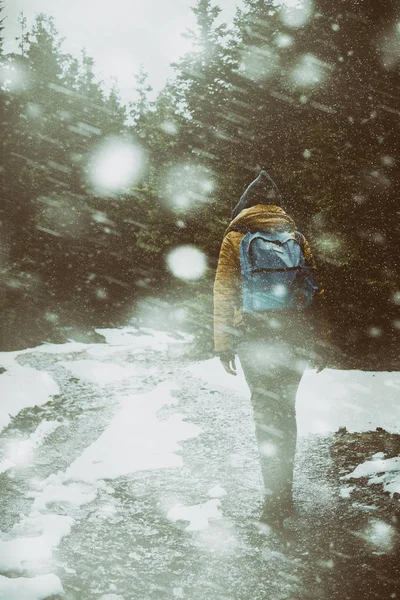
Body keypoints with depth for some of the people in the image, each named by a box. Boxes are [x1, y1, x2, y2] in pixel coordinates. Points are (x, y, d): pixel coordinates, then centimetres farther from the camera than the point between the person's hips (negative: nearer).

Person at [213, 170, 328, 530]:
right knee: (285, 408, 17)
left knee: (267, 412, 4)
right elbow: (315, 287, 4)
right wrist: (318, 338, 7)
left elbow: (224, 293, -4)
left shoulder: (235, 238, 0)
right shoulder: (295, 235, 6)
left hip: (256, 336, -3)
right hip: (297, 335, 3)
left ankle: (277, 502, 0)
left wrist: (224, 344, -1)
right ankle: (284, 492, 26)